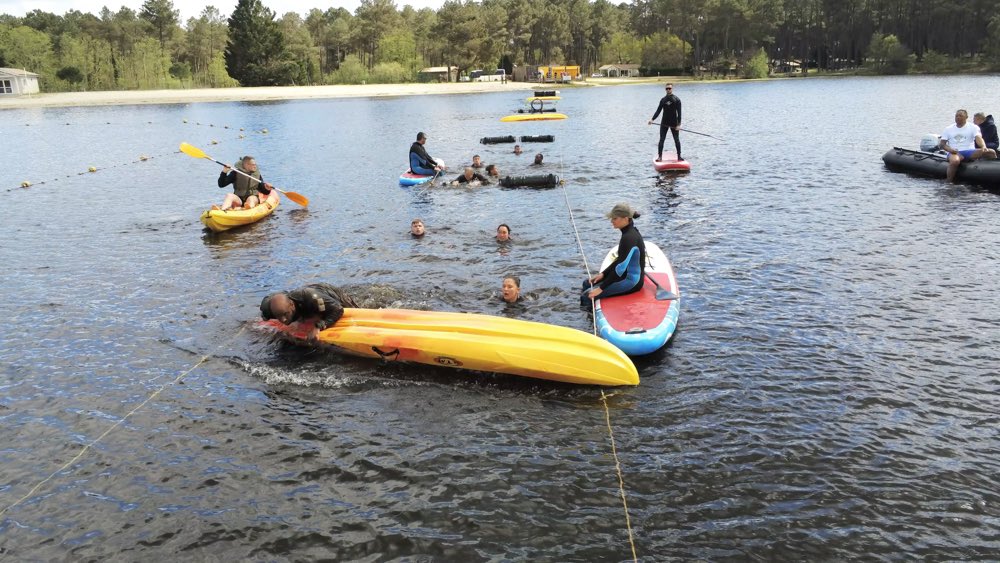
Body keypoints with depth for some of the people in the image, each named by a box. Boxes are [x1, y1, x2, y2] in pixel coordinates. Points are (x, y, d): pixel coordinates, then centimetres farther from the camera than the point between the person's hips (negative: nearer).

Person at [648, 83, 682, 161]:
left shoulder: (677, 100, -3)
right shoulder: (663, 99, 6)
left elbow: (679, 113, -7)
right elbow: (658, 111, 6)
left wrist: (679, 124, -15)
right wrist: (652, 119, -9)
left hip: (674, 123, -2)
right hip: (664, 123, 2)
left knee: (677, 140, 4)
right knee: (661, 140, -1)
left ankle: (679, 156, 13)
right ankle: (660, 156, 3)